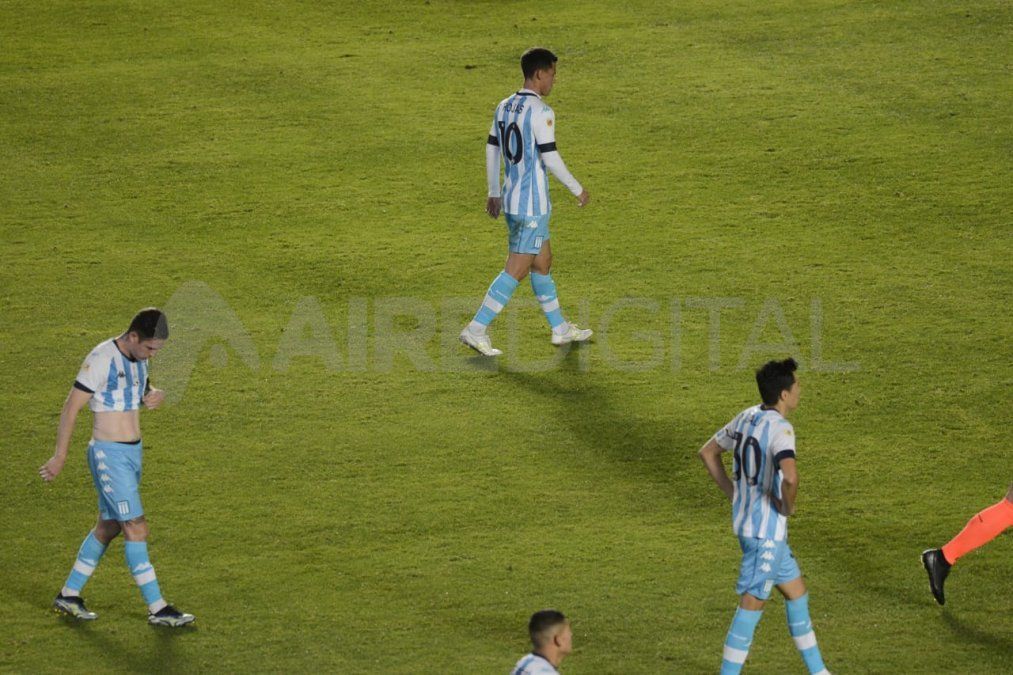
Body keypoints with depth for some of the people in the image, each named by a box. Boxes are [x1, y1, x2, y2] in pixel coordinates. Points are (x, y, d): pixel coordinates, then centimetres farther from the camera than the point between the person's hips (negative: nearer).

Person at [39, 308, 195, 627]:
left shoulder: (138, 358, 7)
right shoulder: (101, 359, -19)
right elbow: (71, 408, -15)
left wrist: (156, 396, -1)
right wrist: (59, 457, -12)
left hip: (132, 453, 9)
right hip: (109, 455, -9)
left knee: (108, 527, 15)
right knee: (136, 529, -9)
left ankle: (69, 594, 26)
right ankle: (157, 608, -6)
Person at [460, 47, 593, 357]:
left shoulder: (504, 107, 8)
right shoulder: (541, 112, -17)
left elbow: (492, 150, 14)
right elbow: (550, 158, -18)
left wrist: (494, 192, 23)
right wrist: (577, 189, -6)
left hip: (511, 200, 9)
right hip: (533, 204, -9)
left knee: (543, 262, 19)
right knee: (516, 270, -5)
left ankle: (560, 328, 28)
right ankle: (476, 329, -8)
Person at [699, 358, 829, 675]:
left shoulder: (748, 417, 5)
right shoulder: (780, 428, -21)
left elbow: (708, 452, 18)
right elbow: (790, 476, -39)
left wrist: (733, 493, 16)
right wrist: (788, 505, -18)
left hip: (745, 520, 9)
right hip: (766, 530, -9)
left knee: (796, 592, 18)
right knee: (752, 604, -2)